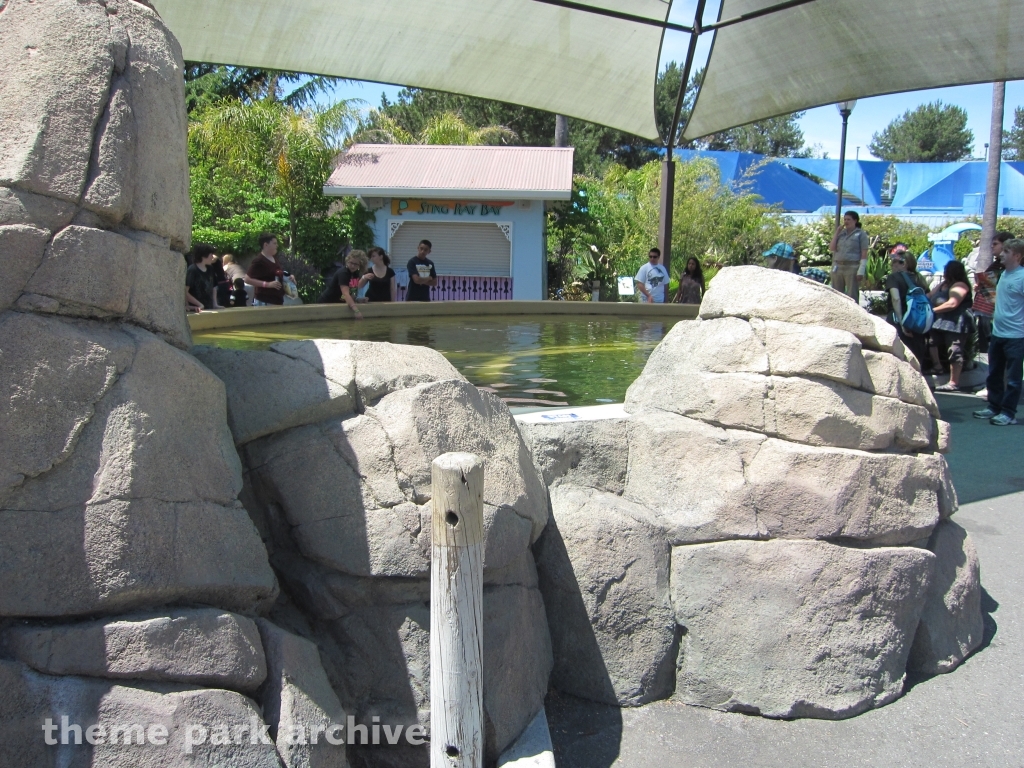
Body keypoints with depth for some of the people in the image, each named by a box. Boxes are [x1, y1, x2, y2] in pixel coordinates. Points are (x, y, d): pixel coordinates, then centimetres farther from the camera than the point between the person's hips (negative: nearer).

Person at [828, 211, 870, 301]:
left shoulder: (861, 234, 2)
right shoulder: (841, 233, 17)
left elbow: (864, 254, -4)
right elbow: (831, 248, 9)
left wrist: (861, 271, -14)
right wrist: (836, 233, 4)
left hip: (852, 267, -5)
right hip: (838, 267, 6)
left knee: (852, 296, -7)